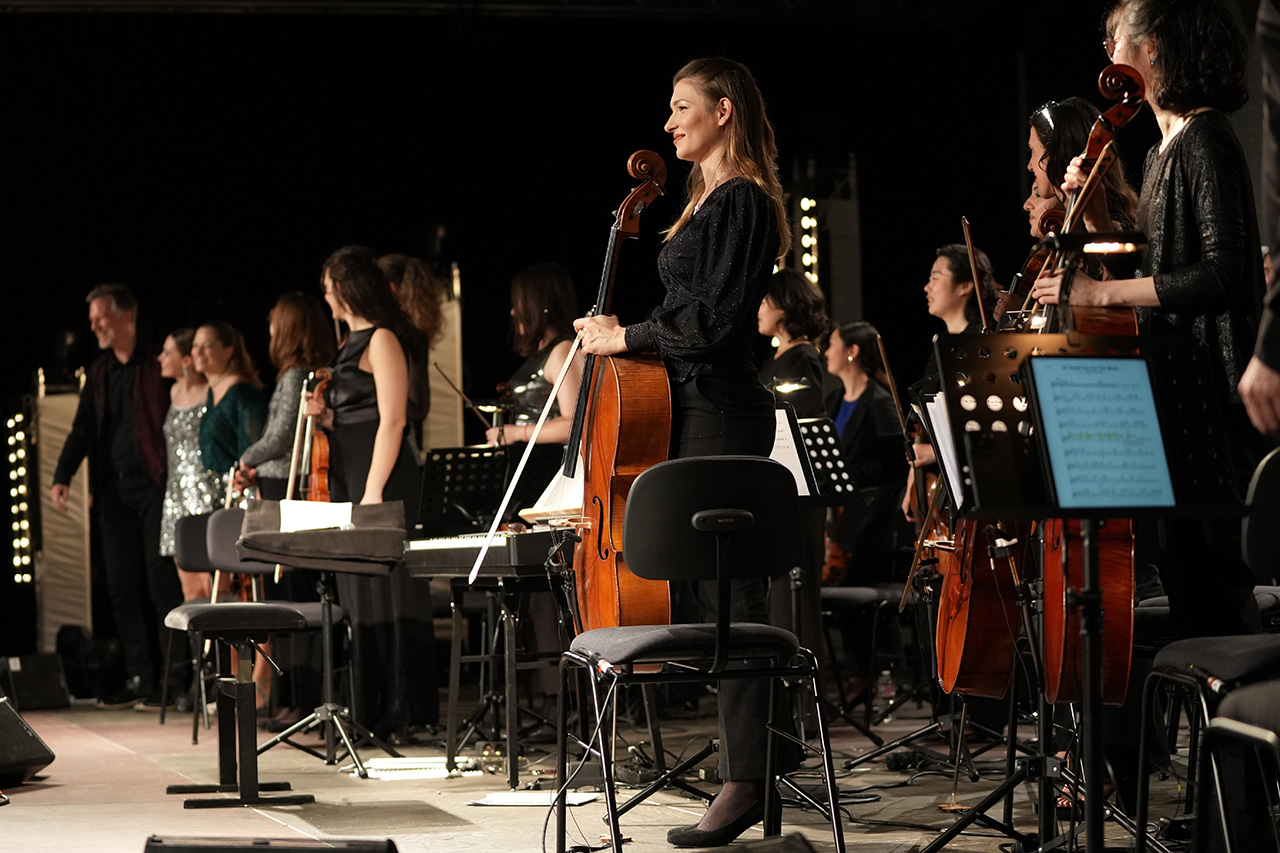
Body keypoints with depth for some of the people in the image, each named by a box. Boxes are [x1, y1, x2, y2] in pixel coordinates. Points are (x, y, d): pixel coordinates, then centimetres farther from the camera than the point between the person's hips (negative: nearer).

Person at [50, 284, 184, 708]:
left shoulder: (158, 366, -4)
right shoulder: (100, 371, 16)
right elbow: (83, 430, 16)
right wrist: (62, 477, 2)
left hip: (154, 487, -7)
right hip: (114, 493, 7)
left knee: (162, 582, -8)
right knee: (122, 587, 5)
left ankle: (175, 677, -6)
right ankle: (140, 677, 10)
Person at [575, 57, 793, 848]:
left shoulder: (741, 202, -12)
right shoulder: (709, 200, 18)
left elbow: (713, 320, -18)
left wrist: (627, 337, -9)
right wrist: (623, 331, 10)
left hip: (721, 411, -10)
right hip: (695, 405, 10)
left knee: (729, 593, -9)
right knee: (719, 588, 13)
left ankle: (747, 778, -7)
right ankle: (766, 741, 20)